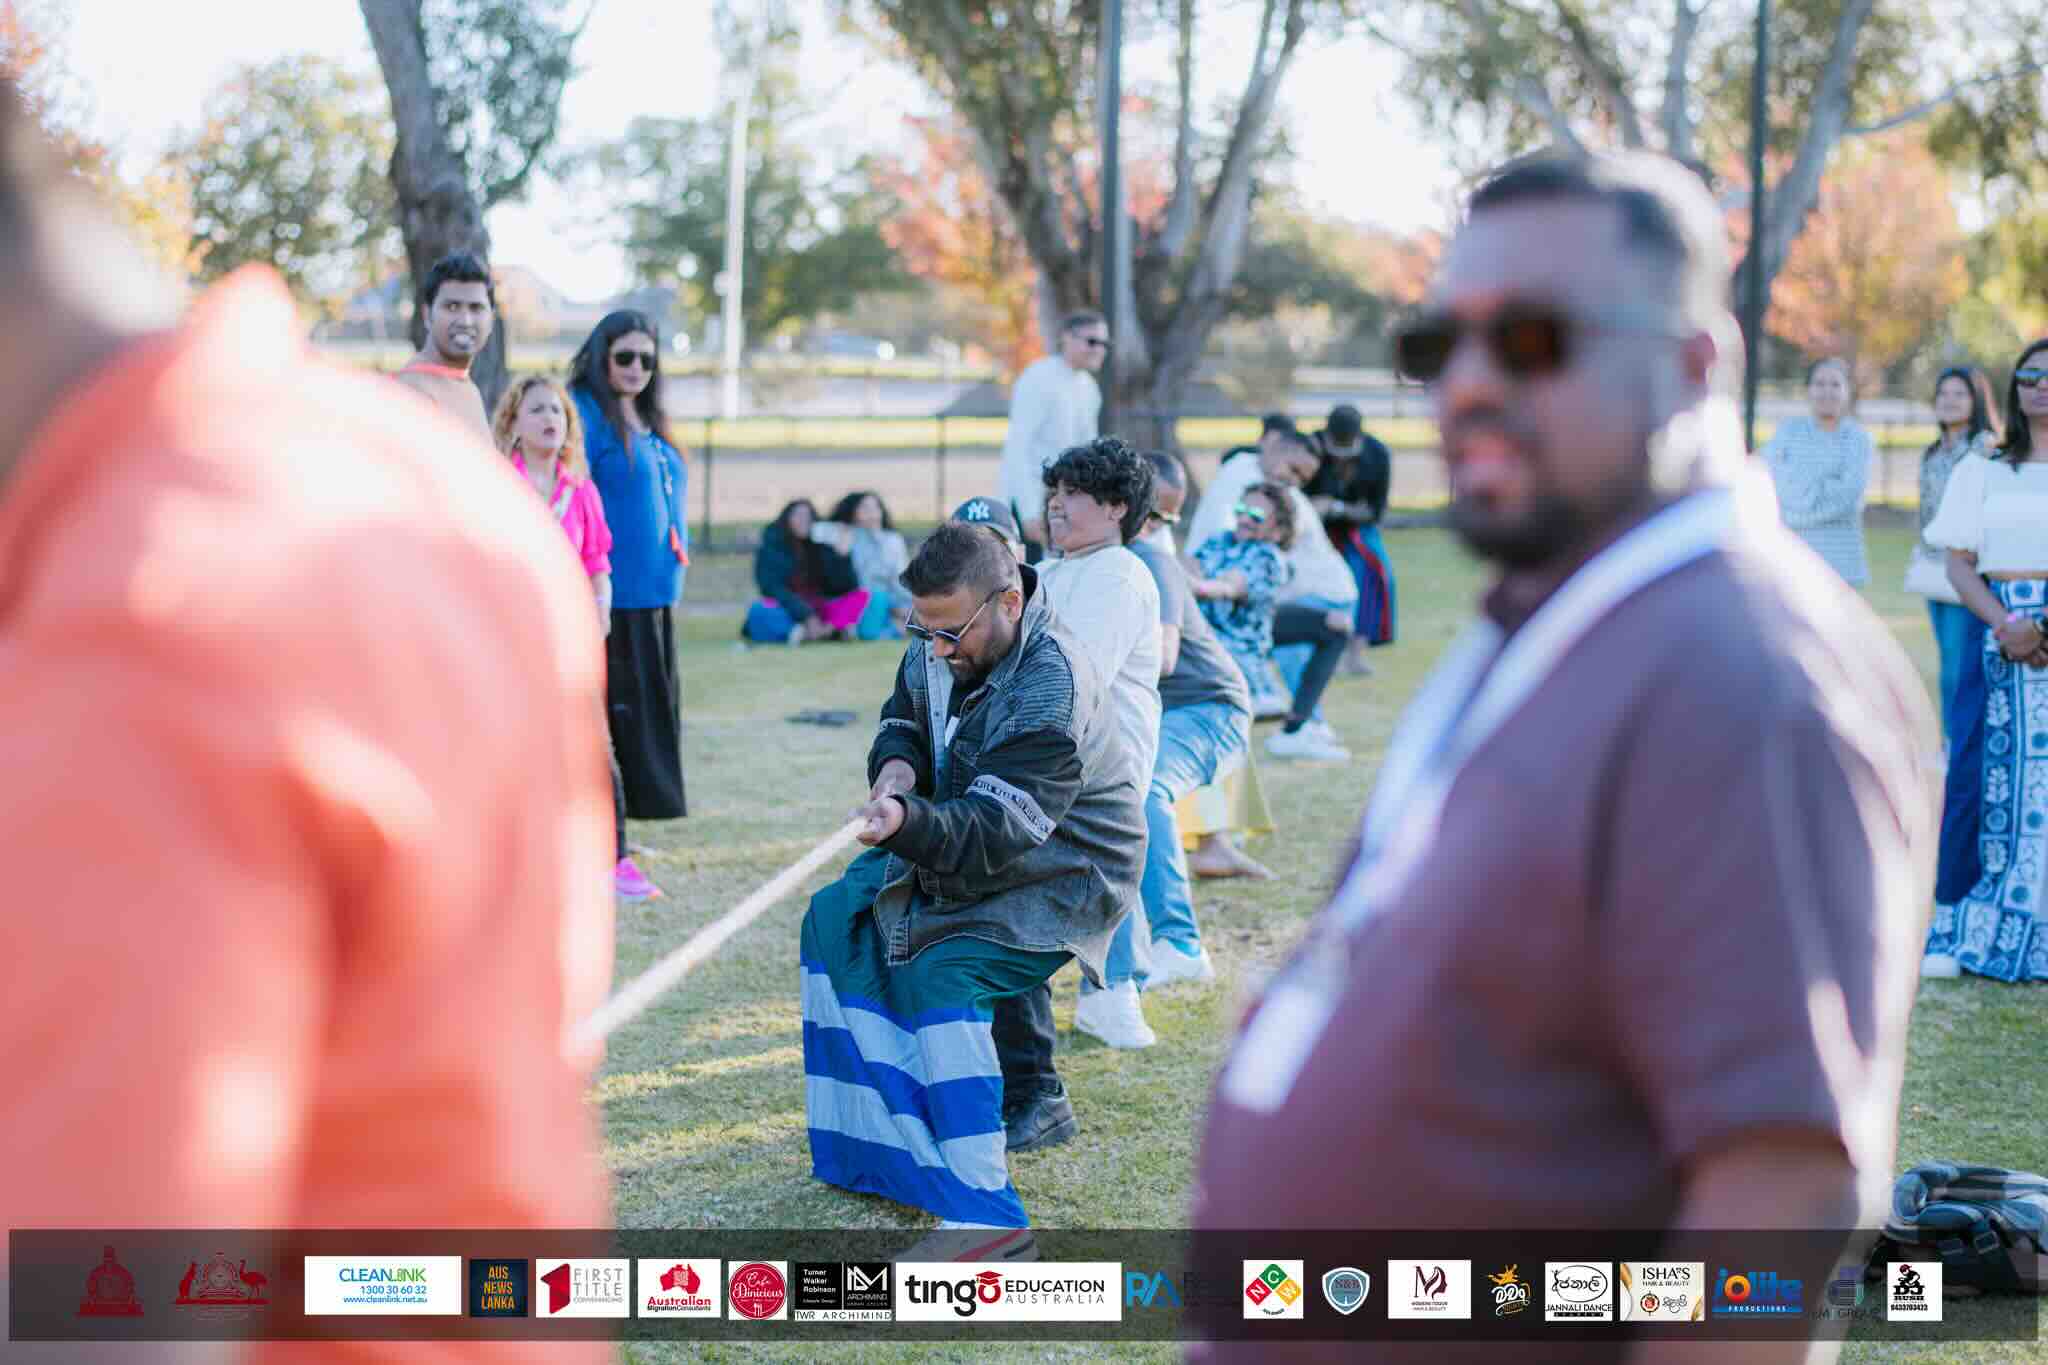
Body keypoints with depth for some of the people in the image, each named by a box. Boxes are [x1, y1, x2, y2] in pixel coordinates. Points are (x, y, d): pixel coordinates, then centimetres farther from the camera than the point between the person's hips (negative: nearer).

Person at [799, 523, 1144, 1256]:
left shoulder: (1052, 686, -32)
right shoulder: (936, 648, -6)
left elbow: (996, 831, -37)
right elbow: (902, 719, 13)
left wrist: (907, 824, -55)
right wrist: (897, 763, -12)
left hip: (1062, 872, -9)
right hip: (956, 843, 9)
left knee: (943, 973, -28)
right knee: (836, 917, 2)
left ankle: (984, 1211, -28)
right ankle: (873, 1140, 7)